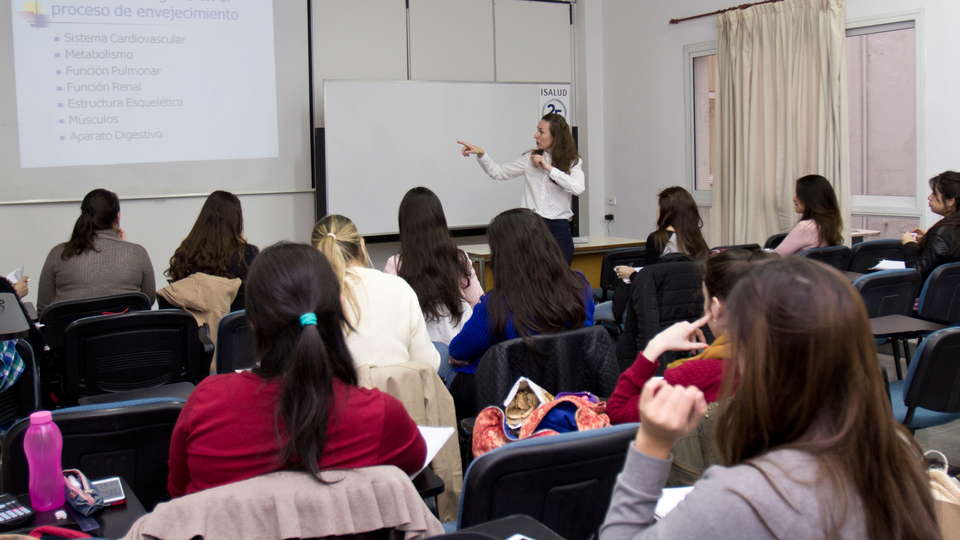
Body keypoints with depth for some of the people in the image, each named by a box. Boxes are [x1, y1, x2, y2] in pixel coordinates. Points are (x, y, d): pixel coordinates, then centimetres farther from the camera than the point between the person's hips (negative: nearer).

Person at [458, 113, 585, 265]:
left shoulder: (573, 162, 3)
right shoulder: (530, 158, 11)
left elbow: (578, 188, -16)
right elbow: (499, 173, 14)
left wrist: (549, 168, -14)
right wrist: (481, 154, 0)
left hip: (557, 229, -2)